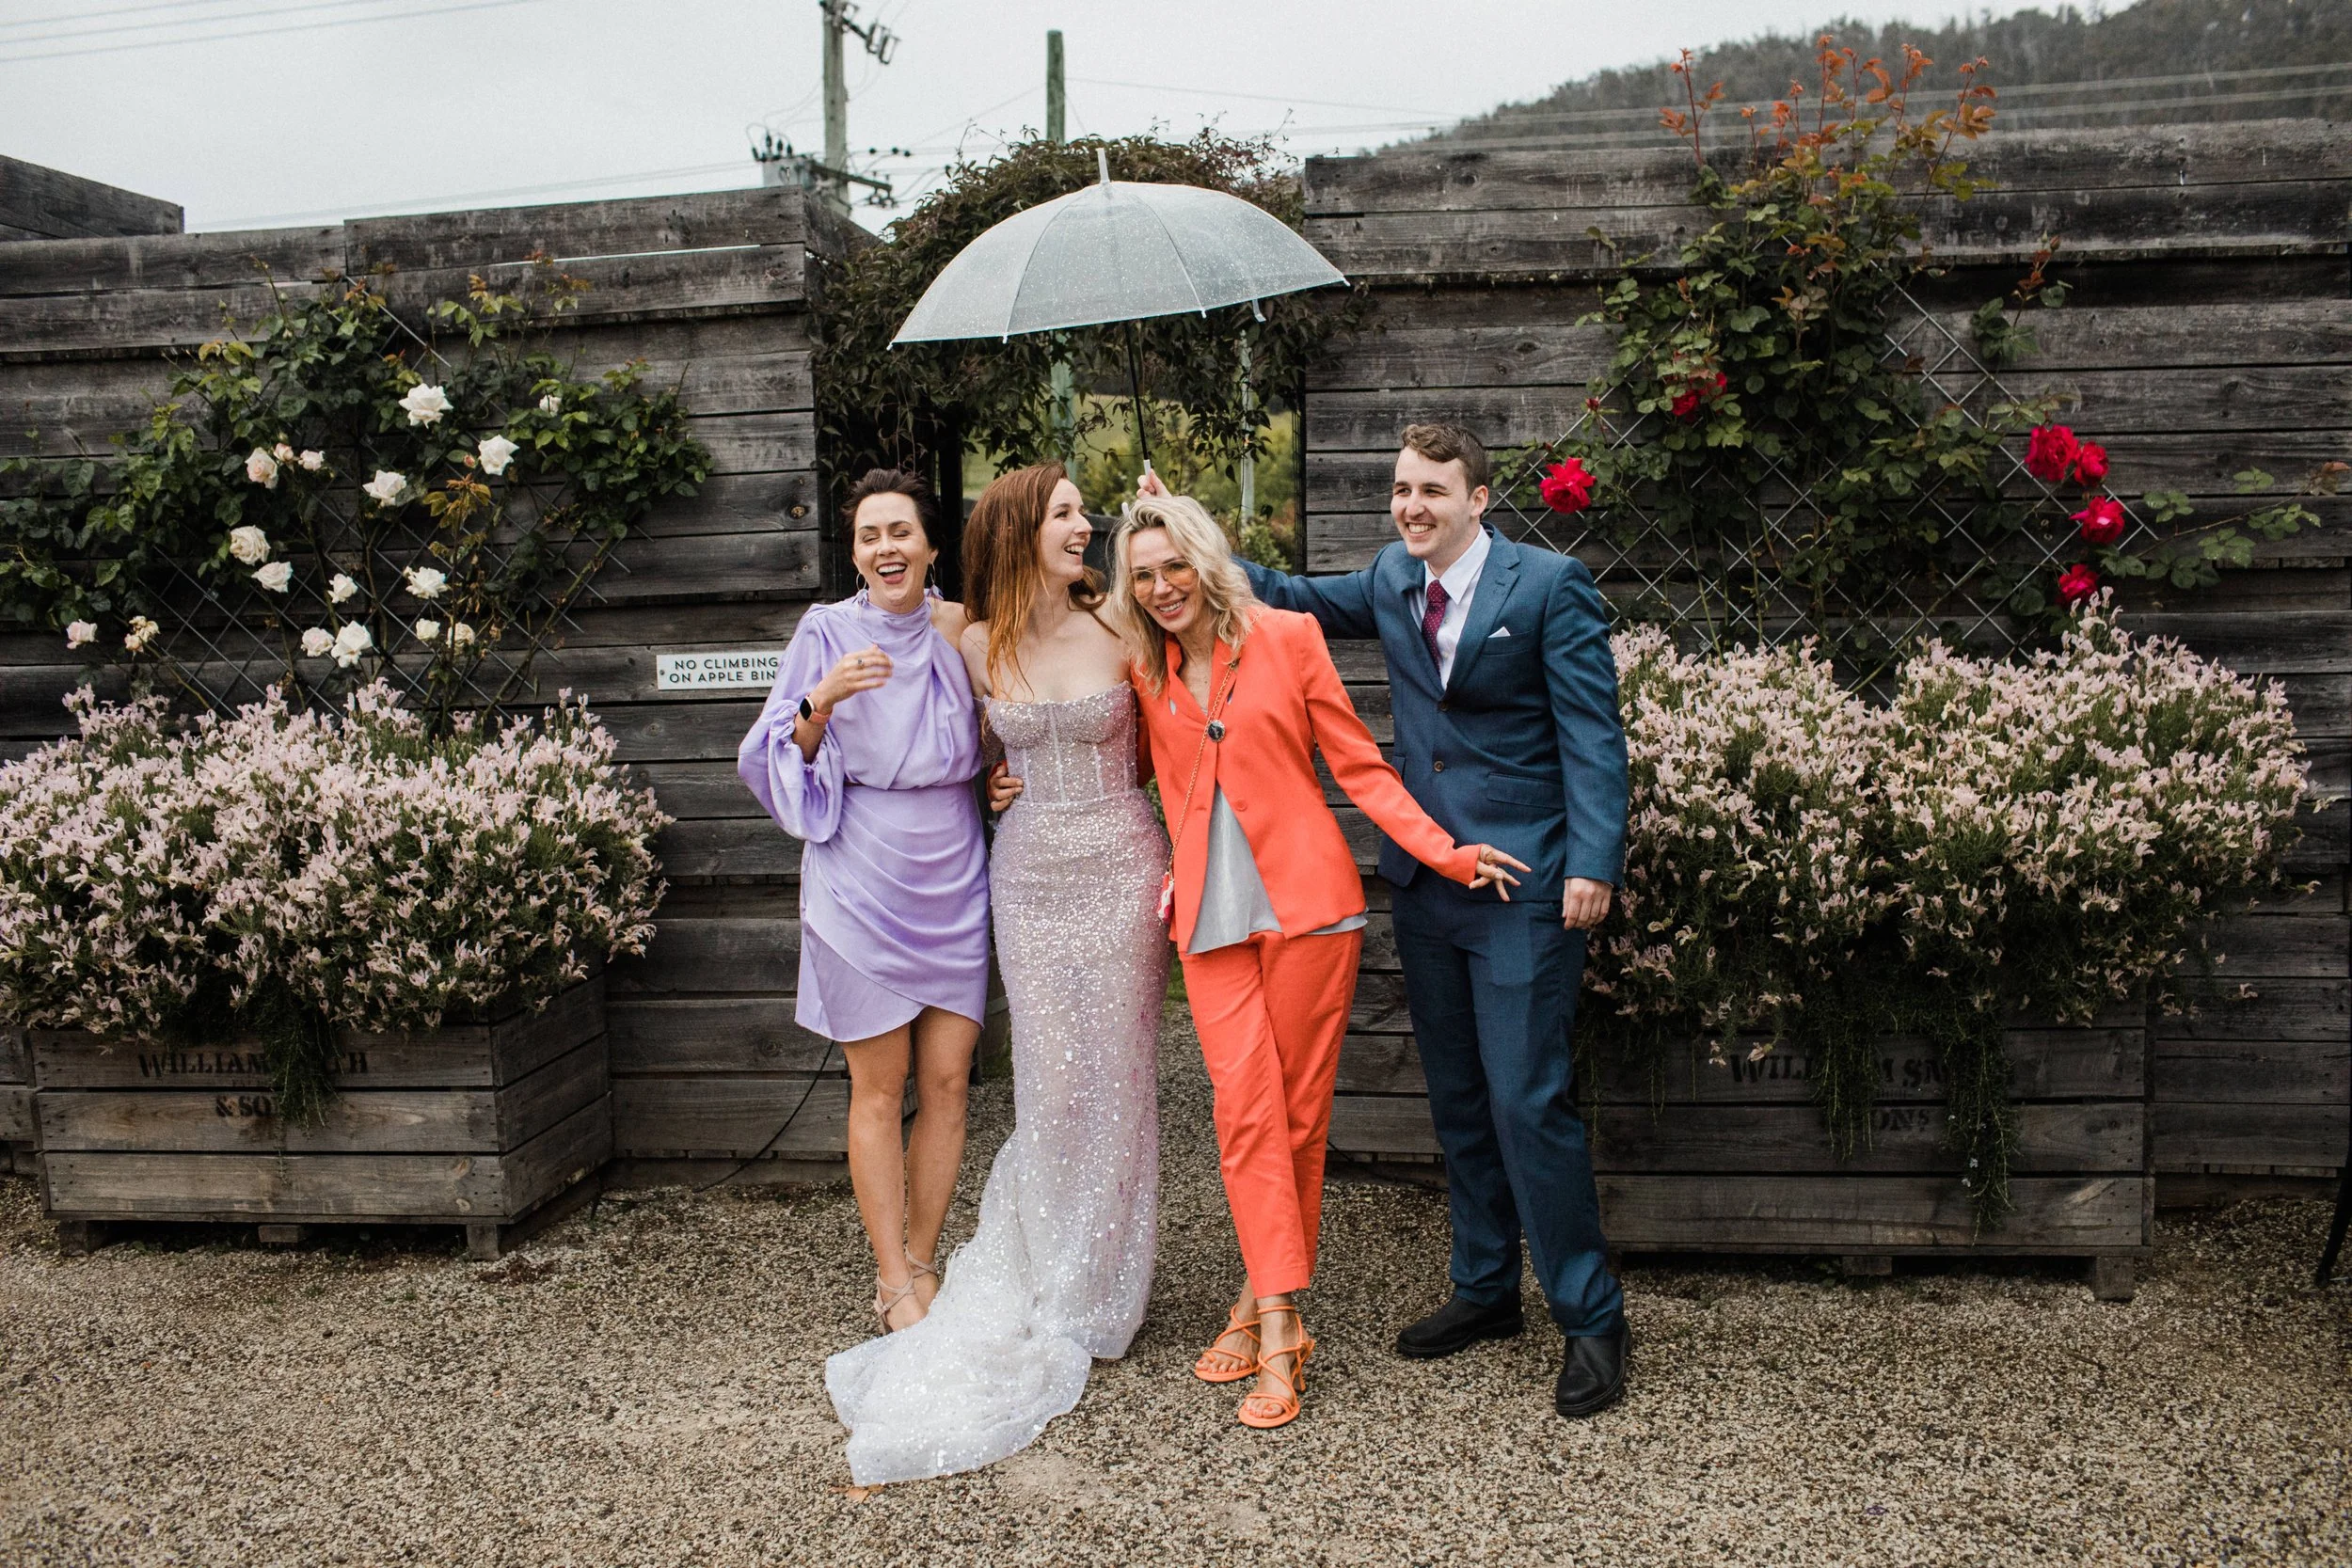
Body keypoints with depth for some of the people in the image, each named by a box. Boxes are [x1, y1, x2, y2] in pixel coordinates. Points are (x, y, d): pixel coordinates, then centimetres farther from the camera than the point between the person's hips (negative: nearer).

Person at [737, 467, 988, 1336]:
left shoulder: (962, 631, 5)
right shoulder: (828, 632, -3)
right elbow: (783, 761, -5)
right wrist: (819, 702, -22)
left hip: (953, 875, 3)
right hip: (863, 880, -3)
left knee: (946, 1081, 5)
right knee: (880, 1089, 2)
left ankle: (920, 1265, 19)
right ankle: (894, 1283, 12)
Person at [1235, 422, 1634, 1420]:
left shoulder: (1550, 585, -7)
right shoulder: (1392, 580, 9)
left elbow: (1592, 732, -10)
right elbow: (1294, 599, 24)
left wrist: (1592, 863, -19)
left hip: (1524, 883, -6)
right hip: (1423, 879, 7)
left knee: (1527, 1099, -8)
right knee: (1456, 1098, 15)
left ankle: (1589, 1317, 7)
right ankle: (1486, 1289, 30)